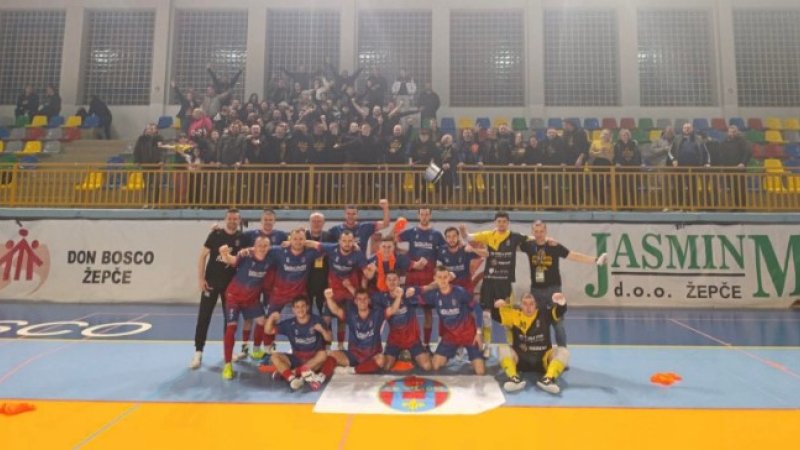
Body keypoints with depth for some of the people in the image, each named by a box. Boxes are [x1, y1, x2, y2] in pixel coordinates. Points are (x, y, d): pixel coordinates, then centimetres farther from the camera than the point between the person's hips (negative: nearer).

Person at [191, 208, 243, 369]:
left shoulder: (242, 238, 0)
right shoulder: (216, 234, -4)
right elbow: (203, 255, -3)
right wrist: (200, 278, -10)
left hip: (231, 283, 2)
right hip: (211, 281, -2)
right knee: (204, 317, -2)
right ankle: (198, 352, 6)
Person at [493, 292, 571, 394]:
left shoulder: (544, 315, -2)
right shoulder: (515, 315, -3)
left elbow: (559, 312, -14)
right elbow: (496, 316, -7)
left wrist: (561, 303, -38)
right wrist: (497, 307, -31)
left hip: (543, 359, 0)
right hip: (520, 360, 0)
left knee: (563, 351, -21)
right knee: (502, 349, -22)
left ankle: (548, 379, -39)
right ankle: (514, 378, -39)